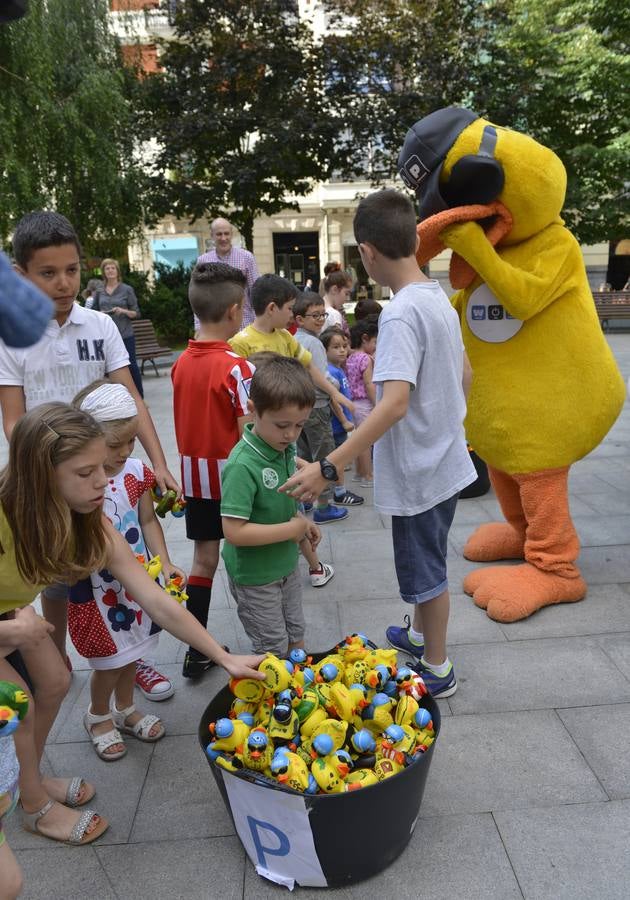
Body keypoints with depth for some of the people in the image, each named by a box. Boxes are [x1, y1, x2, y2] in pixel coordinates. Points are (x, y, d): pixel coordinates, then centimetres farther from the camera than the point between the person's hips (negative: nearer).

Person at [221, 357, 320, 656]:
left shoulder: (286, 447, -5)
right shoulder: (242, 465, -29)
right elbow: (234, 532, -30)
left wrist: (301, 521, -3)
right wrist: (291, 529, -23)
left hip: (286, 564, 7)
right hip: (254, 576, -7)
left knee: (296, 637, 24)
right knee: (275, 649, 11)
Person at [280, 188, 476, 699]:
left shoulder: (400, 314, -24)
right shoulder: (440, 299, 4)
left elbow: (395, 404, -34)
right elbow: (464, 375, 13)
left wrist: (328, 467, -36)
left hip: (418, 470, -9)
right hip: (446, 458, 9)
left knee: (426, 570, 10)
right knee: (426, 564, 25)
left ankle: (437, 670, 29)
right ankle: (419, 636, 46)